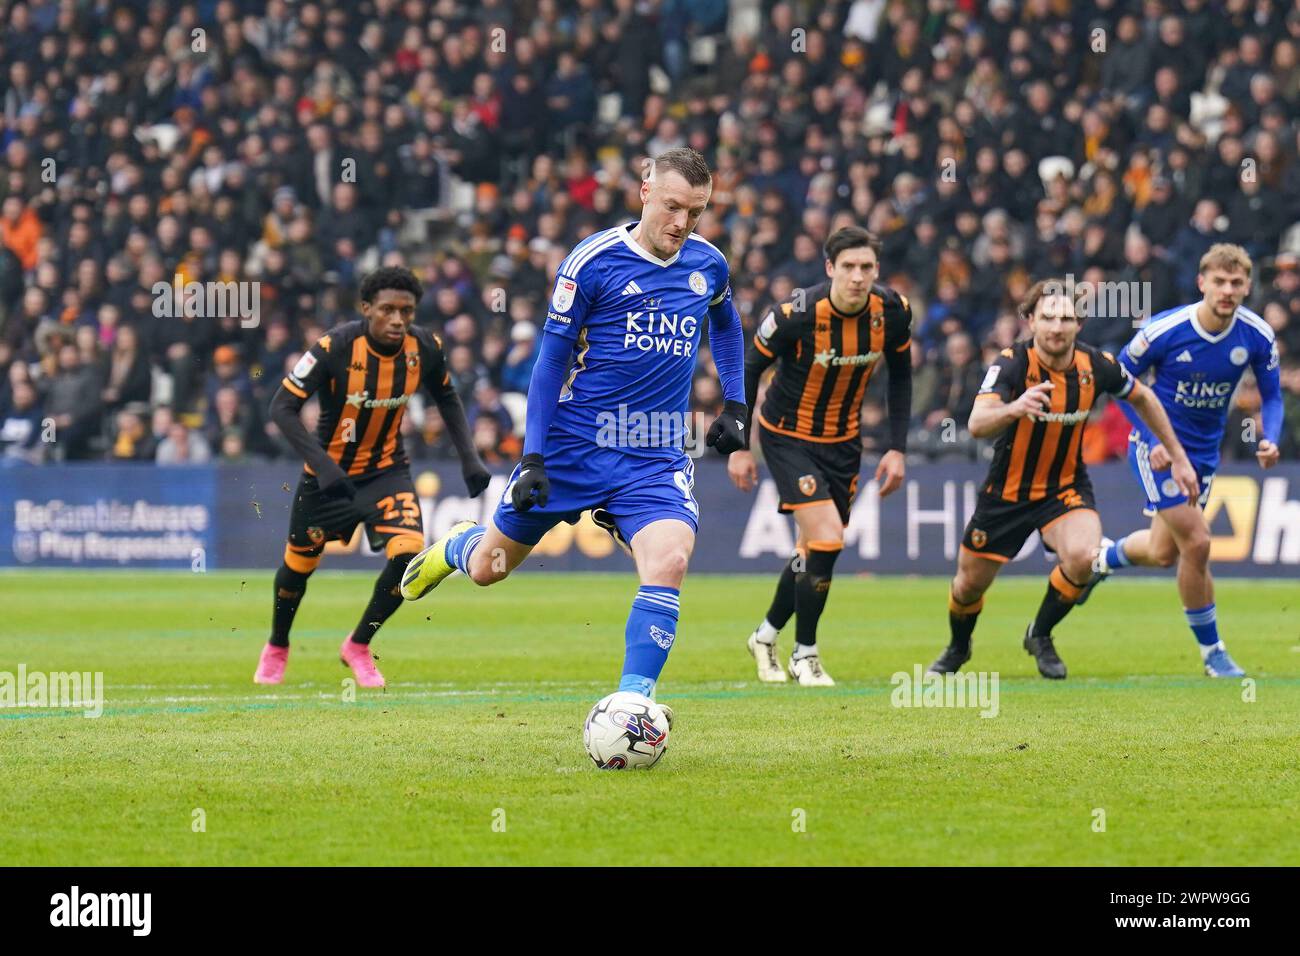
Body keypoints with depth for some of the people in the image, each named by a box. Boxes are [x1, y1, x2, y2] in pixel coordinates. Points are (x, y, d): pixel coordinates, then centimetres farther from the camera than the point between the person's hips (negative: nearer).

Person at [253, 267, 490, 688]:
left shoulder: (425, 348, -14)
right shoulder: (335, 347, -27)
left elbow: (446, 397, 8)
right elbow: (282, 407, -25)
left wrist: (468, 457, -2)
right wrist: (322, 464, -37)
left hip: (386, 469, 2)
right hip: (328, 471, -2)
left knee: (409, 553, -19)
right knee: (300, 563, 12)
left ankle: (358, 646, 6)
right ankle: (276, 649, 44)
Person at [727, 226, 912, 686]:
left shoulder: (892, 310, -14)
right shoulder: (797, 313, -27)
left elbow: (900, 375, 4)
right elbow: (749, 368, -13)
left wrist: (897, 449, 0)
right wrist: (738, 447, -10)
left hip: (843, 440, 5)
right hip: (788, 436, -5)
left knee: (816, 548, 14)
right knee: (827, 541, -16)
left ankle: (766, 636, 38)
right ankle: (805, 655, 2)